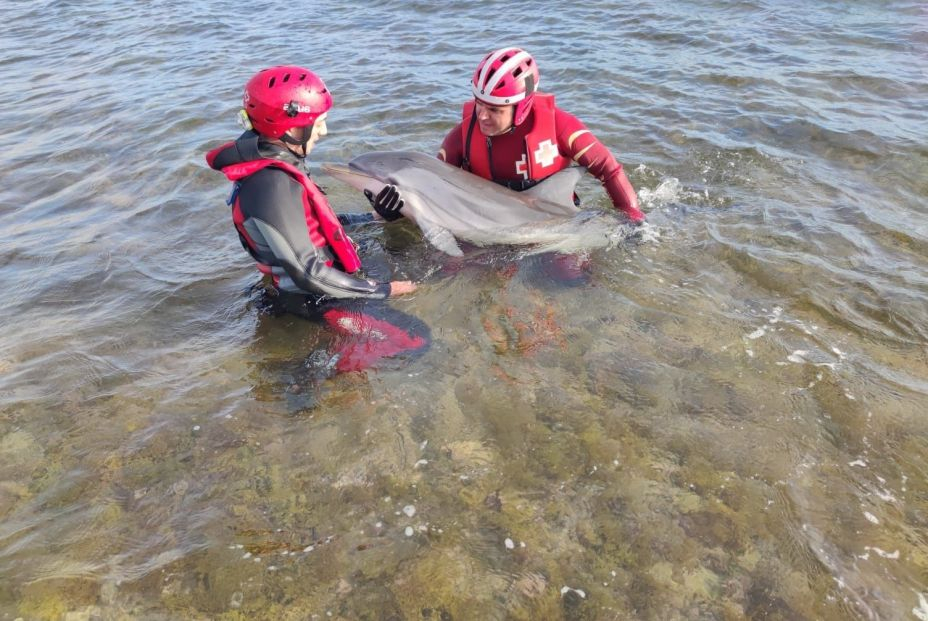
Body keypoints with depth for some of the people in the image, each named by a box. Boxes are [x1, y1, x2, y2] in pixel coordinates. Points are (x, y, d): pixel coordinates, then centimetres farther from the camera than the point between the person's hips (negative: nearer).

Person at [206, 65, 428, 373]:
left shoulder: (269, 161, 0)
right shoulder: (272, 186, -29)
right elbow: (309, 275, -28)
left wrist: (371, 216, 9)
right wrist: (384, 290, -19)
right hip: (316, 301, -10)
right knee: (414, 342, -15)